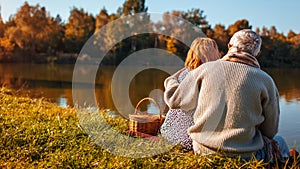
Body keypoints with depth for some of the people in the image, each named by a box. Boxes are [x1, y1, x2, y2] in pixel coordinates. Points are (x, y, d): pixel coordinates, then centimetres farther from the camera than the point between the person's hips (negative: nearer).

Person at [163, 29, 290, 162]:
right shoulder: (265, 81, -9)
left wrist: (171, 79, 25)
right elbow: (270, 131, 0)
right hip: (244, 155, -2)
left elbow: (174, 100, 4)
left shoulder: (206, 69, -7)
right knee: (279, 142, 28)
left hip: (203, 150, 3)